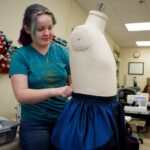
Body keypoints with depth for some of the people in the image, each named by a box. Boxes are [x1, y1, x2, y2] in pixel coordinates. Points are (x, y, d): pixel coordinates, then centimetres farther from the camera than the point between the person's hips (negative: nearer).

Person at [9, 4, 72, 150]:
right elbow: (21, 95, -19)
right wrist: (54, 91, -32)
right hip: (34, 124, -2)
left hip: (63, 119, 3)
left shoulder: (62, 51, -1)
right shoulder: (20, 55, -9)